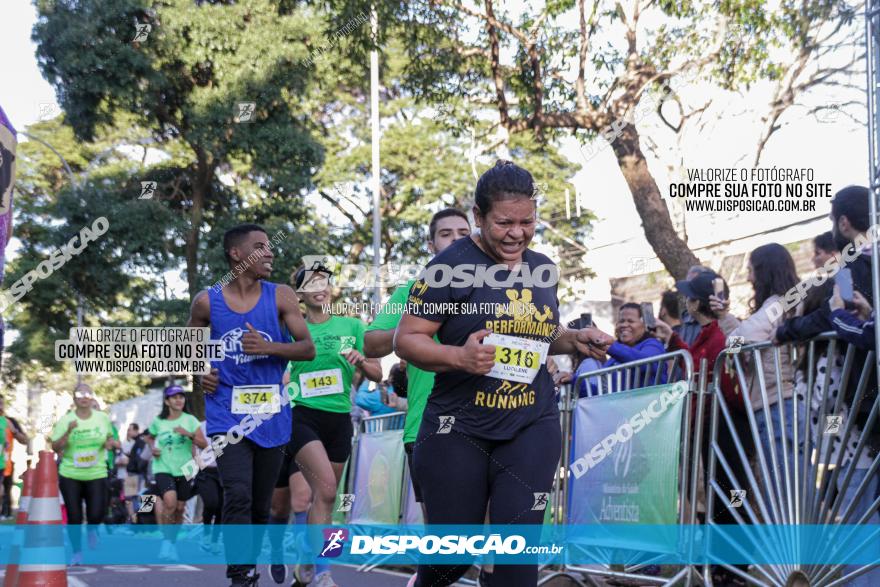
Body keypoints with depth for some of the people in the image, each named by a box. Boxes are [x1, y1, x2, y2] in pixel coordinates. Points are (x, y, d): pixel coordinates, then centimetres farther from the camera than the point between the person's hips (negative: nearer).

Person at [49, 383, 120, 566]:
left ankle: (92, 529, 27)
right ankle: (77, 552, 22)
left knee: (96, 514, -11)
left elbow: (110, 437, 18)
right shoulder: (65, 420, -5)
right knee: (74, 517, 2)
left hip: (96, 475, 1)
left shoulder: (103, 418, 1)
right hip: (70, 476, 0)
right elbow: (55, 447, -7)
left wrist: (110, 442, -6)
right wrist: (68, 432, -22)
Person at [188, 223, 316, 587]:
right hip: (228, 412, -2)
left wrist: (269, 347, -19)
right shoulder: (208, 302, 0)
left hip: (271, 414, 2)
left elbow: (308, 349, -3)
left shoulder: (280, 297, 0)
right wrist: (200, 373, -1)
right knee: (238, 496, -19)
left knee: (261, 504, 12)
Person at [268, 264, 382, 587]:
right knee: (326, 487, -23)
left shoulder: (352, 326, 7)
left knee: (325, 496, 8)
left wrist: (360, 360, -12)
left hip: (339, 419, 4)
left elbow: (377, 374, 7)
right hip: (302, 416, -4)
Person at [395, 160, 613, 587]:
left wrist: (575, 340, 3)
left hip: (533, 426, 4)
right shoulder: (452, 264, -9)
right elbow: (406, 339, -10)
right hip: (458, 427, -3)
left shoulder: (544, 269, 9)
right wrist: (458, 356, -27)